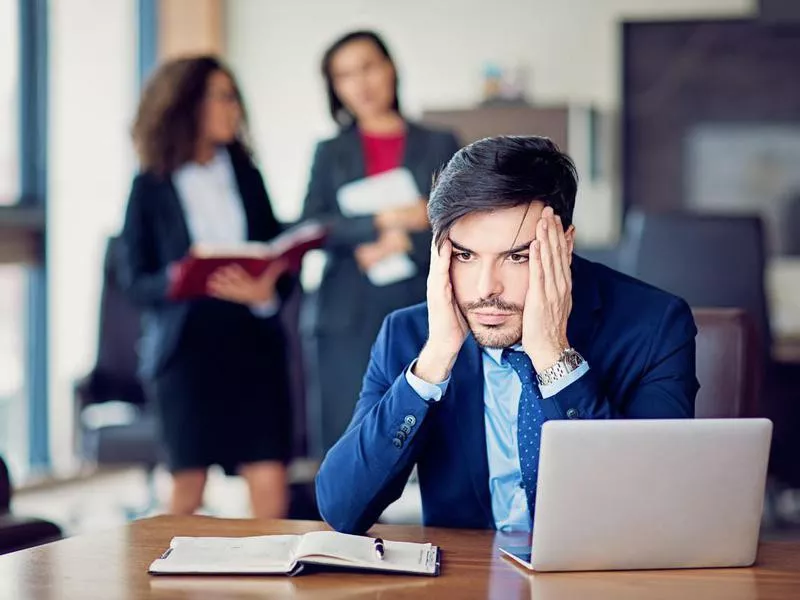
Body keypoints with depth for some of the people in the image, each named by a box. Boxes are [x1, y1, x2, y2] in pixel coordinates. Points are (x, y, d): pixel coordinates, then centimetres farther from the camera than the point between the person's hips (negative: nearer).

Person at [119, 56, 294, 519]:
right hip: (188, 344, -2)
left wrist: (268, 292, -14)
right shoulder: (152, 186, 2)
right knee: (189, 487, 2)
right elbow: (135, 279, -1)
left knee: (270, 483, -7)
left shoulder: (245, 174, 11)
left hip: (253, 339, 2)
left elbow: (279, 253, 8)